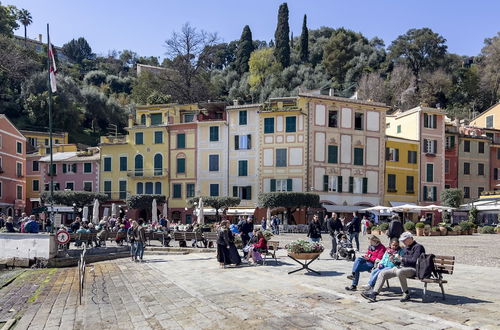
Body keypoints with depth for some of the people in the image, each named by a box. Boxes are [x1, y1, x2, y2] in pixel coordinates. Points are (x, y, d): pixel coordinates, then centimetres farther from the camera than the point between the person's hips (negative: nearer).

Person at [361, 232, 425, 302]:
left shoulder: (418, 247, -5)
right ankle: (374, 293, -8)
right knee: (383, 273, -2)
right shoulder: (406, 248, 22)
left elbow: (414, 261, -17)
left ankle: (406, 294, -22)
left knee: (399, 272, -41)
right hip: (402, 267, 9)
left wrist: (402, 259, -12)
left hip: (413, 269, -9)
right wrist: (396, 261, 3)